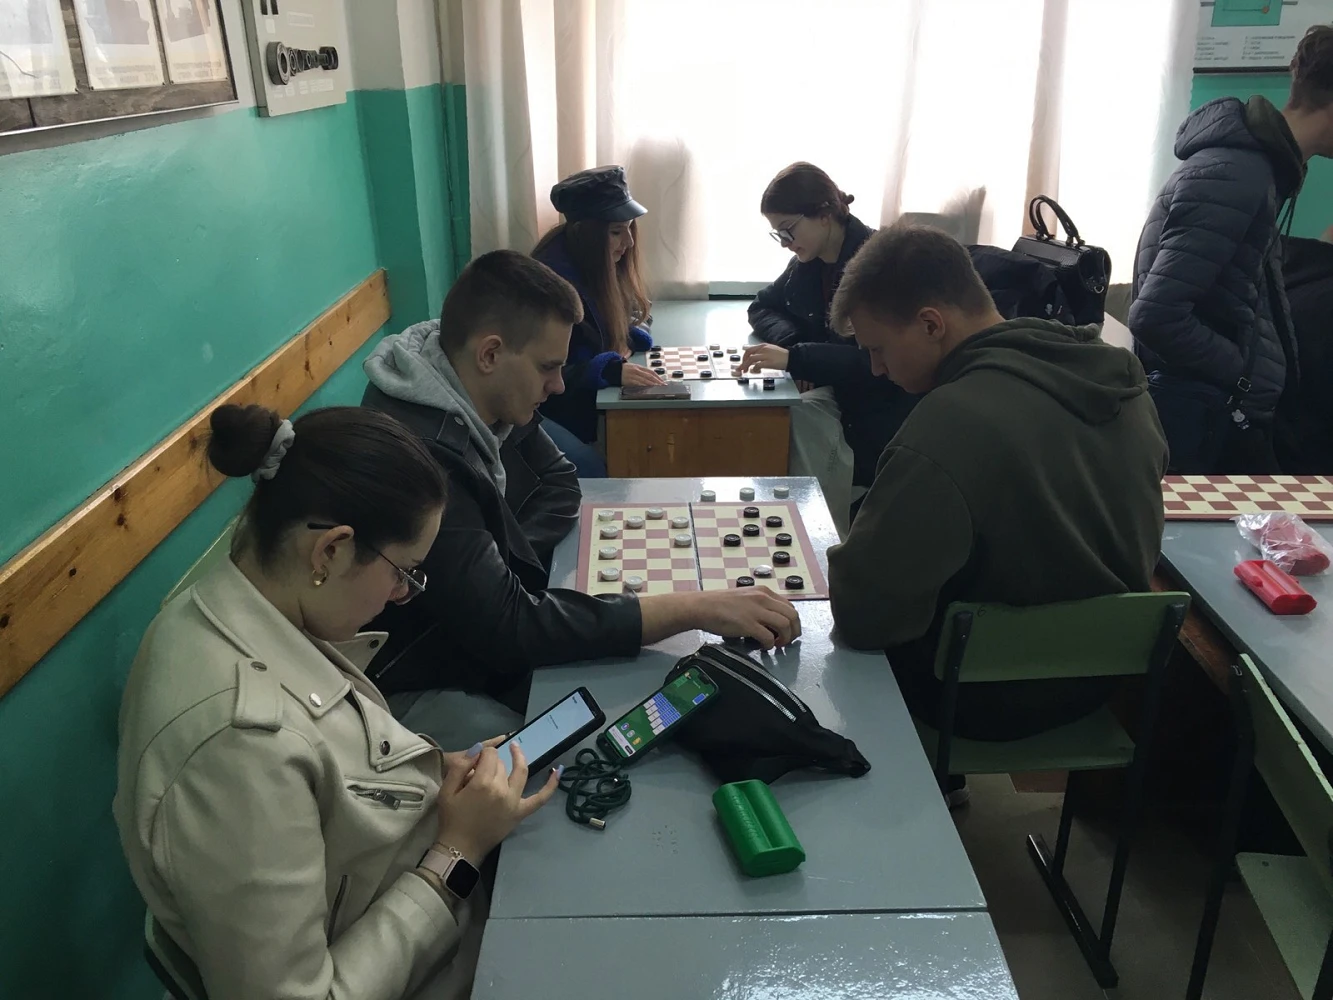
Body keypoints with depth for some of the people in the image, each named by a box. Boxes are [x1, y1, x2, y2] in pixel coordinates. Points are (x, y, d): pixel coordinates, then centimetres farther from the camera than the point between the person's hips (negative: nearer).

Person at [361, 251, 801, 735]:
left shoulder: (490, 401, -4)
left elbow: (560, 486, 9)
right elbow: (508, 627, -34)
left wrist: (505, 560, -13)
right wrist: (696, 608, -34)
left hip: (483, 646, 8)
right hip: (419, 689, -8)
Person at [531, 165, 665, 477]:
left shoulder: (599, 267, 3)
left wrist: (628, 342, -8)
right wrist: (611, 370, -37)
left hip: (589, 402, 8)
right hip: (539, 409, -8)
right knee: (590, 469, -27)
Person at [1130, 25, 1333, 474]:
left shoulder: (1258, 162, 12)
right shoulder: (1235, 174, -19)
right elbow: (1156, 316, -27)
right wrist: (1246, 376, -14)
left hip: (1226, 416, 10)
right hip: (1200, 421, -10)